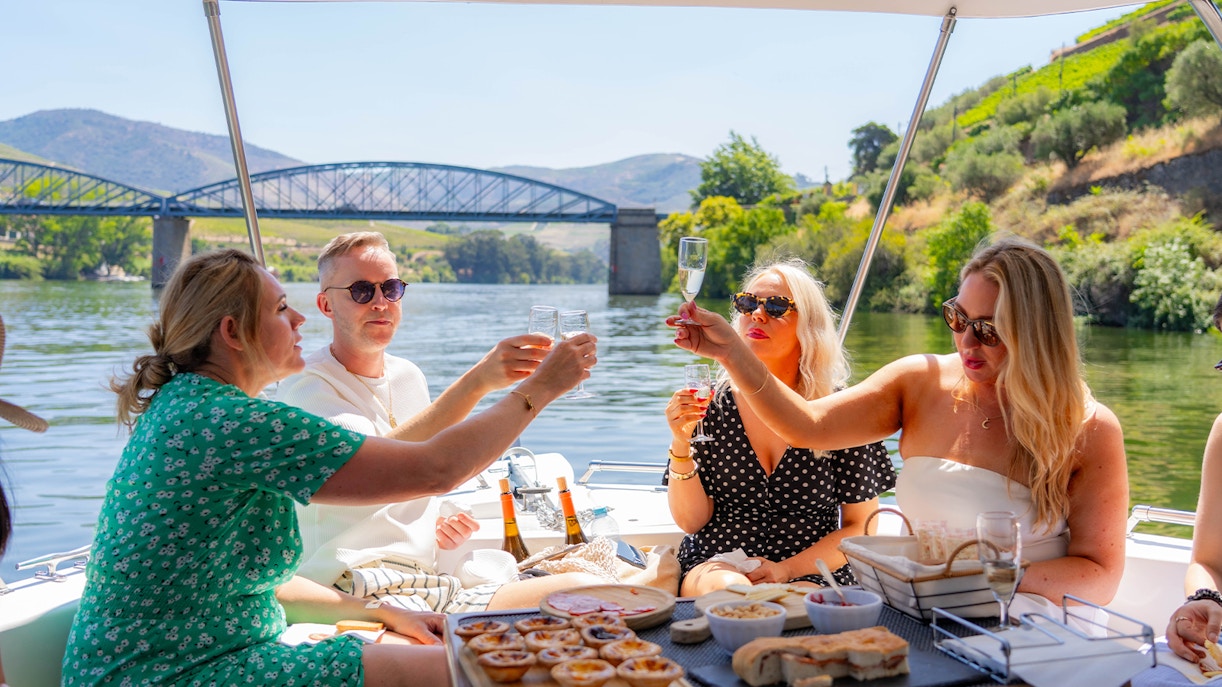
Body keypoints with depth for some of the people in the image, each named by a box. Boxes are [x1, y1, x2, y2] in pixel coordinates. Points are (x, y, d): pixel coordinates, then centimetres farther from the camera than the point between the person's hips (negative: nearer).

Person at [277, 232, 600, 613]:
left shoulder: (409, 377, 18)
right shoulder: (306, 384, -7)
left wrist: (442, 525, 7)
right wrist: (476, 381, -35)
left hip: (436, 587, 7)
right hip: (360, 595, -7)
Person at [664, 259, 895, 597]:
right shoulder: (713, 403, 1)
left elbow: (862, 526, 1)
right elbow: (690, 520, 0)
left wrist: (787, 569, -12)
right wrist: (680, 444, -16)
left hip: (811, 577, 0)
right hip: (714, 566, 0)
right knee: (728, 589, -33)